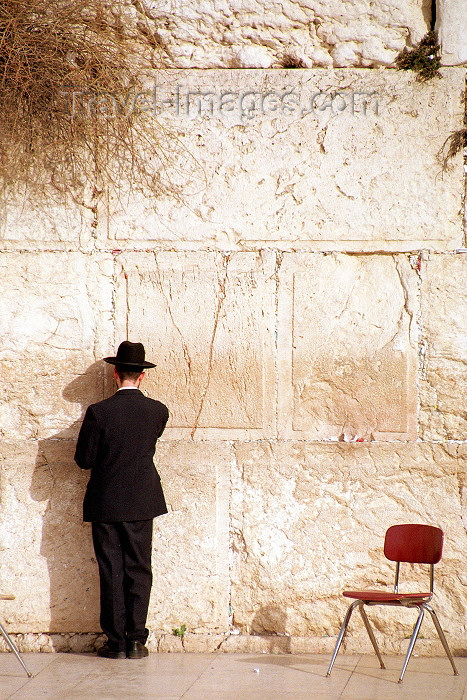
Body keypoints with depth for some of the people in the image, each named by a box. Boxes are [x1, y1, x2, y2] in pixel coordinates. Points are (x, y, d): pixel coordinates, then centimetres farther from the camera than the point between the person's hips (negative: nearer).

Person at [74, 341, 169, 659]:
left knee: (111, 572, 4)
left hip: (105, 504, -1)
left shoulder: (98, 412, -11)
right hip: (142, 502, 1)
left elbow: (83, 459, -5)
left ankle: (116, 641, 6)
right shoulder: (158, 411, -4)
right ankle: (136, 640, 6)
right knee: (139, 570, 7)